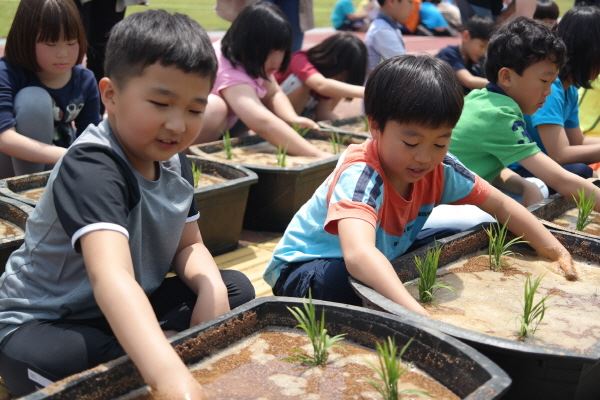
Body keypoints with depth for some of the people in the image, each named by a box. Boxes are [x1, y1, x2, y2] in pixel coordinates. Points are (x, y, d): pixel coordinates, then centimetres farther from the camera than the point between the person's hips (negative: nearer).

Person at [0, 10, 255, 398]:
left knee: (236, 288, 0)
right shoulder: (90, 169, -31)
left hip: (129, 311, 7)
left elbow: (189, 245, 6)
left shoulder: (174, 160, -4)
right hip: (43, 323, -7)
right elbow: (111, 275, -47)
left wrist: (210, 288, -18)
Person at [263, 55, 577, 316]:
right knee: (336, 280, -39)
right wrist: (419, 315, -64)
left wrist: (555, 251, -5)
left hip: (379, 264, 7)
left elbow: (500, 204, 1)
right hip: (305, 269, -7)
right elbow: (358, 255, -53)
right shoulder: (360, 176, -35)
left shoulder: (439, 169, -13)